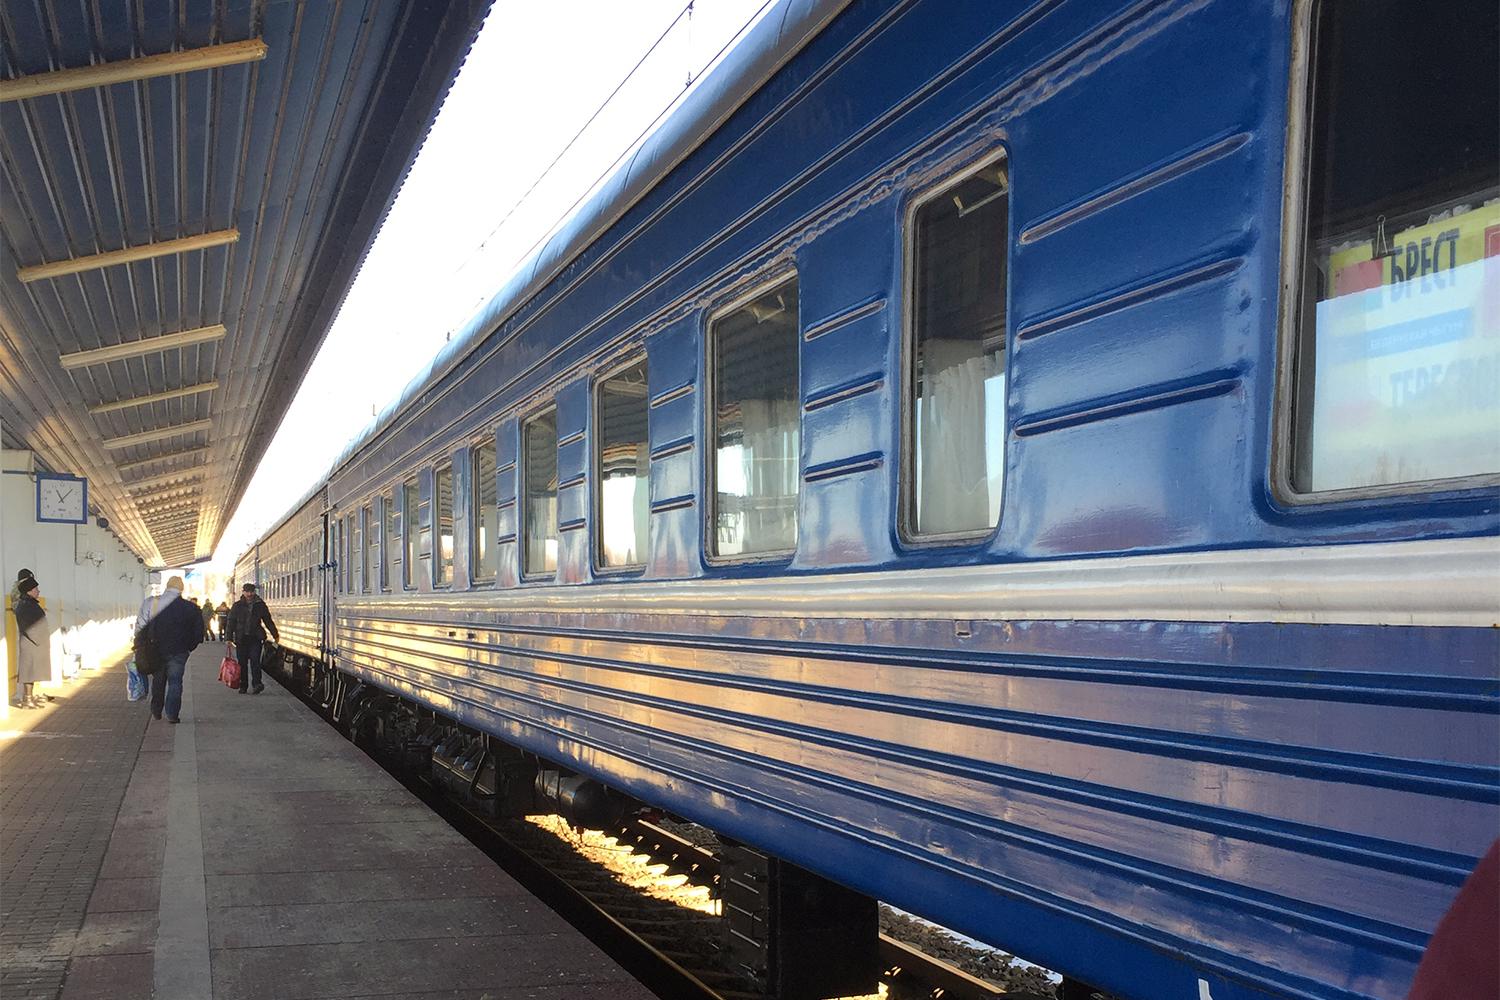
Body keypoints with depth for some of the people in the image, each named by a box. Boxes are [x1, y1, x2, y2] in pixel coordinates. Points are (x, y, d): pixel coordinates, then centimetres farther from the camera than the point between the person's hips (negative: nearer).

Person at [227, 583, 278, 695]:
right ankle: (243, 686, 11)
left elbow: (268, 621, 12)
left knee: (255, 660, -13)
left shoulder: (260, 605, 6)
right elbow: (231, 622, 5)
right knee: (242, 662, 4)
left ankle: (256, 683, -16)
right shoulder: (237, 606, 5)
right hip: (241, 638, 1)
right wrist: (229, 638, -2)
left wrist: (275, 635, 8)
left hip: (255, 638, -1)